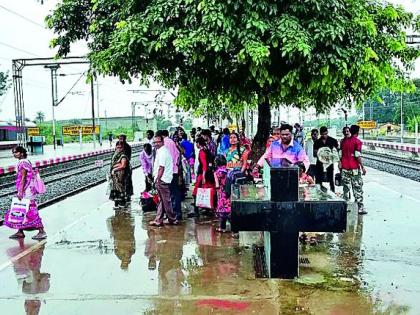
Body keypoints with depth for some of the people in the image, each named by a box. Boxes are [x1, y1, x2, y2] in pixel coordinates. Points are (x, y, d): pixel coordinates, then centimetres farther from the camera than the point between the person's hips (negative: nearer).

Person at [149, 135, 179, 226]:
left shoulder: (162, 152, -15)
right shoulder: (160, 151, 17)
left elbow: (161, 168, -20)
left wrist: (157, 180, -17)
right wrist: (156, 178, 15)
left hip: (162, 180, -10)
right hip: (162, 180, 10)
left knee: (166, 201, -2)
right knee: (161, 201, 12)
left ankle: (172, 220, 7)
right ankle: (158, 220, 17)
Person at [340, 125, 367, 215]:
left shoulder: (344, 141, 9)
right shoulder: (357, 141, -7)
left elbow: (340, 155, 9)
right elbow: (357, 156, -14)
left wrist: (340, 166, 15)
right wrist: (362, 167, -9)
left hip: (344, 168, 5)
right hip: (354, 168, -5)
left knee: (346, 188, 10)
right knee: (358, 188, 1)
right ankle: (360, 208, 1)